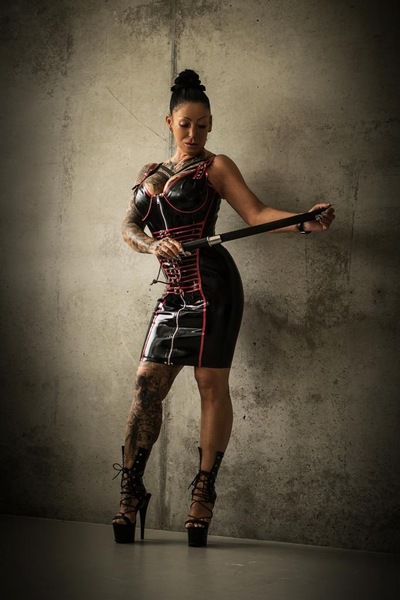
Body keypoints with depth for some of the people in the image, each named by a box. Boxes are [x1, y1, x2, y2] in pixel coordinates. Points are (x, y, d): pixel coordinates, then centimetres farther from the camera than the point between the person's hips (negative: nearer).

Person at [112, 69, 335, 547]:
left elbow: (256, 214, -5)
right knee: (148, 384, -1)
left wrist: (306, 222, -22)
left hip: (209, 284, -5)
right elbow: (129, 228, 8)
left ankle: (204, 491, -1)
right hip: (175, 291, 5)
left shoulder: (214, 167, 5)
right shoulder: (150, 175, 20)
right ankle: (131, 492, 3)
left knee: (211, 383, -5)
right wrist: (153, 245, -14)